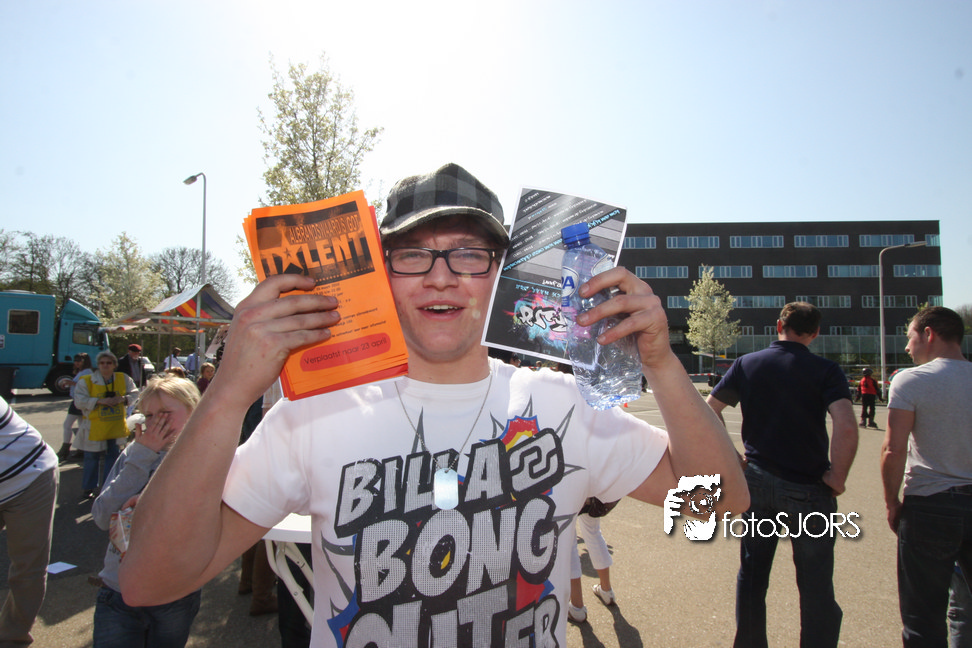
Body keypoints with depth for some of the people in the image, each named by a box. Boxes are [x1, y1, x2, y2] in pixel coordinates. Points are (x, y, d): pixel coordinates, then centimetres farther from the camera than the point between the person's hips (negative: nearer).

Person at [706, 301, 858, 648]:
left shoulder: (746, 364, 2)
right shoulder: (826, 370, -6)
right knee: (816, 585, 10)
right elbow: (846, 428, -20)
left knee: (752, 574, 16)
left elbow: (708, 411, 2)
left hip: (757, 481, 3)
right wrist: (837, 477, -8)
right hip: (808, 488, -2)